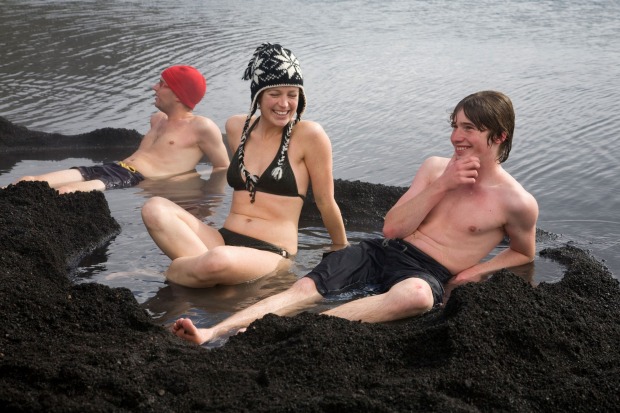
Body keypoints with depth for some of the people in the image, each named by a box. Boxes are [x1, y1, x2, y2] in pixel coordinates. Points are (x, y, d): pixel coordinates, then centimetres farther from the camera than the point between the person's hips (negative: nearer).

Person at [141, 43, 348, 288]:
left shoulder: (309, 136, -8)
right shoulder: (236, 128, 10)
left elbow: (326, 202, 3)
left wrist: (341, 248, 13)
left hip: (271, 253, -5)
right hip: (225, 239, 5)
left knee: (219, 261, -39)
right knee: (155, 208, -19)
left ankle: (174, 272, -8)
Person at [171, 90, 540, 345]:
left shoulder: (517, 202, 0)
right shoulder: (436, 167, 12)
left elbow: (524, 253, 16)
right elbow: (392, 227, 7)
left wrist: (476, 270, -3)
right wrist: (441, 186, -6)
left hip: (426, 274, -5)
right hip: (381, 252, 5)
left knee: (415, 295, -43)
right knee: (304, 288, -21)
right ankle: (209, 335, -38)